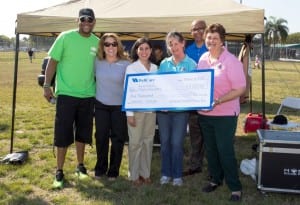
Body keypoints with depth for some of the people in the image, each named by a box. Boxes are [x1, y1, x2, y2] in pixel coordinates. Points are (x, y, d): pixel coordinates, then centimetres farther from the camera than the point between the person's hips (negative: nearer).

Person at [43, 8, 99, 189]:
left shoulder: (97, 42, 5)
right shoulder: (65, 37, -6)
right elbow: (53, 62, -4)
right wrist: (47, 85, -9)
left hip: (88, 95, 3)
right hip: (66, 94, -3)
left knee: (82, 133, 13)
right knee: (63, 133, 0)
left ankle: (80, 166, 28)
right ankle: (59, 172, 11)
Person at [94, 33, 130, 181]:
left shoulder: (126, 64, -7)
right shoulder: (97, 63, 0)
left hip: (120, 106, -2)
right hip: (101, 105, 2)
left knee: (118, 139, 5)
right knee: (101, 137, 9)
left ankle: (113, 171, 20)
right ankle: (100, 168, 25)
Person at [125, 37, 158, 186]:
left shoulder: (155, 68, 9)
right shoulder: (131, 68, -3)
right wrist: (129, 114, -11)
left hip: (151, 109, 4)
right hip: (136, 109, -4)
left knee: (148, 141, 9)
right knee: (135, 142, 1)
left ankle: (145, 172, 21)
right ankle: (134, 175, 12)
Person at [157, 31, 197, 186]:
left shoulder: (191, 64, -1)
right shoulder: (164, 64, 8)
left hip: (181, 109, -3)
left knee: (177, 143, 0)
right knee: (164, 141, 10)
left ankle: (177, 175, 16)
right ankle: (166, 173, 23)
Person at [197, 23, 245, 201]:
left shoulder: (231, 61, -14)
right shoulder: (203, 59, 5)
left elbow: (240, 89, -16)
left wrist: (217, 101, -25)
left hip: (225, 114, -6)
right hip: (204, 113, 6)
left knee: (225, 152, -2)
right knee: (210, 150, 16)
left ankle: (235, 187, 13)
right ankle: (216, 179, 34)